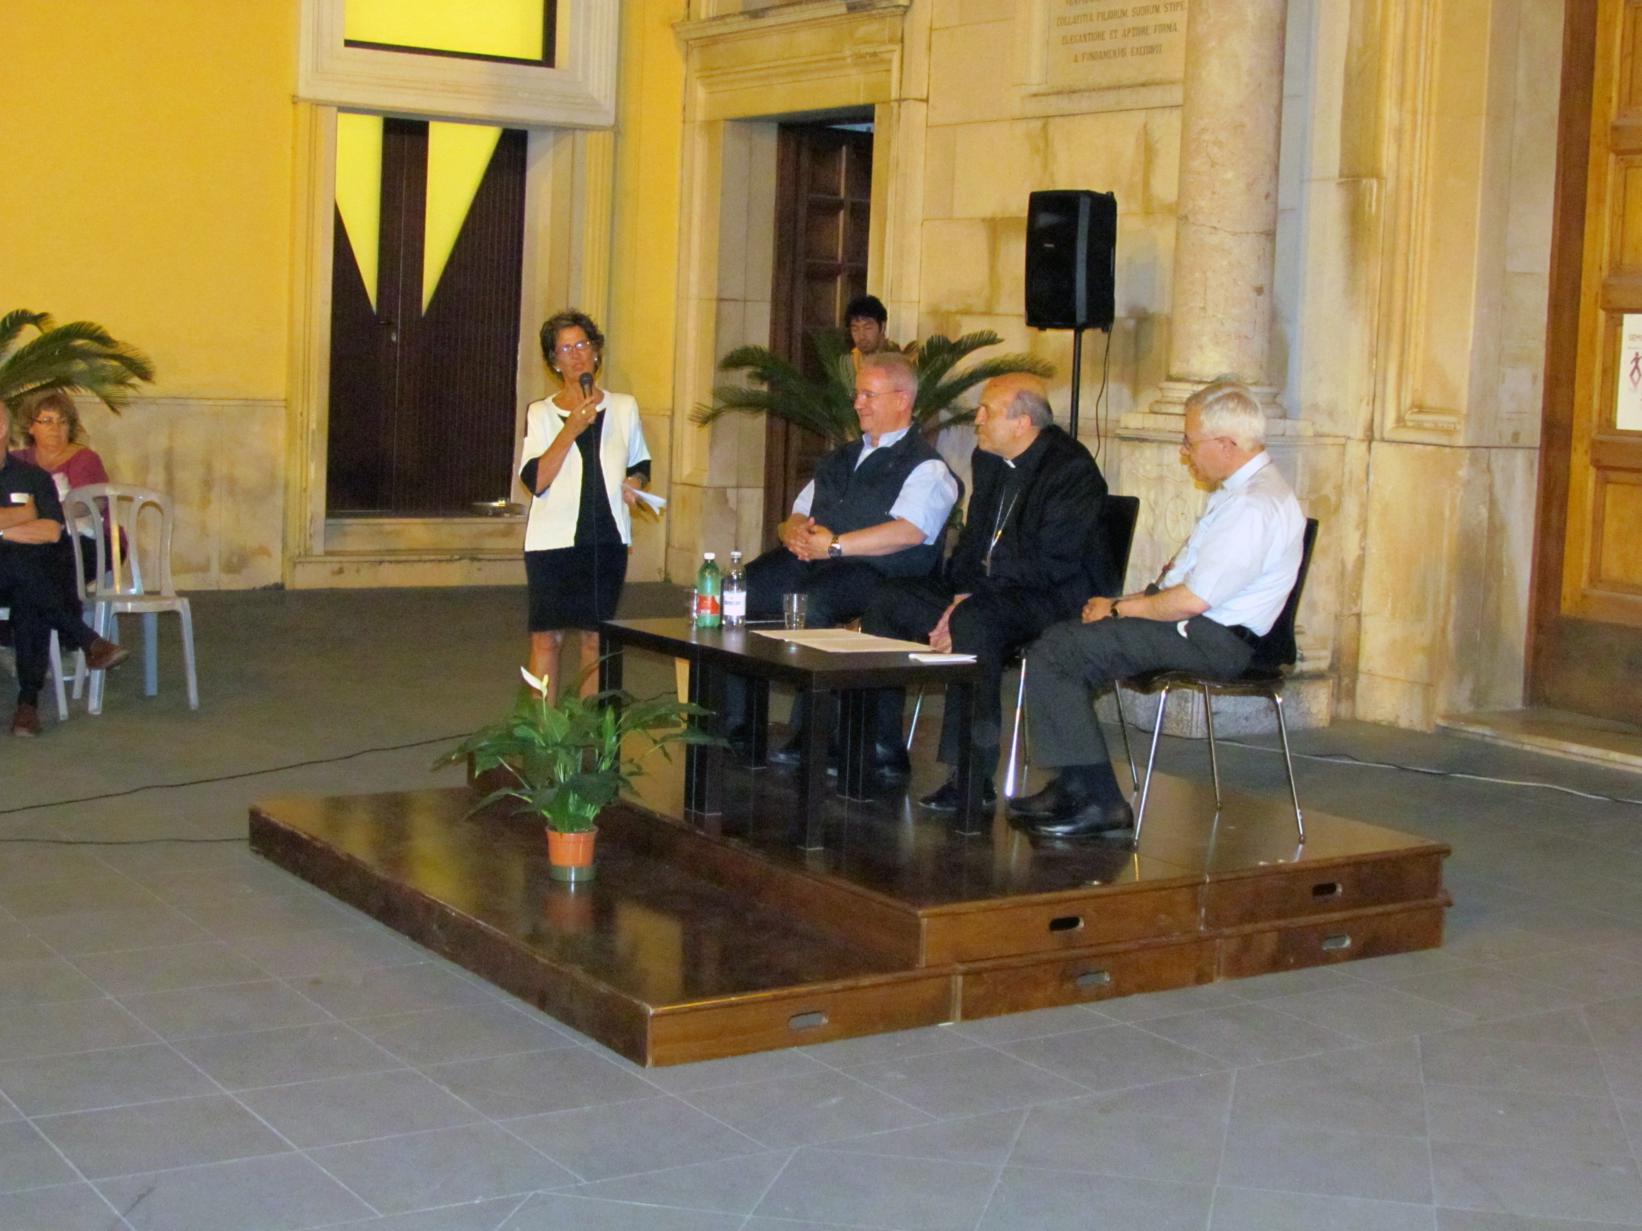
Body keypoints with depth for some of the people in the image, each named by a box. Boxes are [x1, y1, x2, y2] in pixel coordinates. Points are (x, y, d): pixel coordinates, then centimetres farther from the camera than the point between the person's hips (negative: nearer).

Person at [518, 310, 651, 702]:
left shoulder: (624, 408, 10)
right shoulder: (540, 413, 2)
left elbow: (641, 465, 24)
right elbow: (535, 481, -11)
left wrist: (635, 483, 1)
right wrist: (572, 427, -17)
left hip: (607, 538, 2)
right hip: (553, 539, -2)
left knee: (595, 637, 5)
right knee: (547, 637, -4)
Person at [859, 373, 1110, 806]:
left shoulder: (1072, 470, -17)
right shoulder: (988, 461, 11)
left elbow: (1050, 565, -22)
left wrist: (971, 600, -22)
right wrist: (961, 592, -4)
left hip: (1056, 596, -9)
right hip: (986, 590, 9)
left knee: (974, 623, -36)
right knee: (889, 603, -3)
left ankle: (972, 778, -32)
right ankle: (882, 749, 2)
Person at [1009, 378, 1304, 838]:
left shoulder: (1255, 506, -19)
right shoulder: (1240, 490, 16)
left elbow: (1193, 599, -24)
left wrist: (1120, 609, -9)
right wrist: (1124, 603, 7)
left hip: (1211, 639, -11)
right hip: (1192, 623, 11)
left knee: (1054, 653, -15)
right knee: (1058, 642, 9)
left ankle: (1101, 801, -11)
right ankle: (1075, 786, 8)